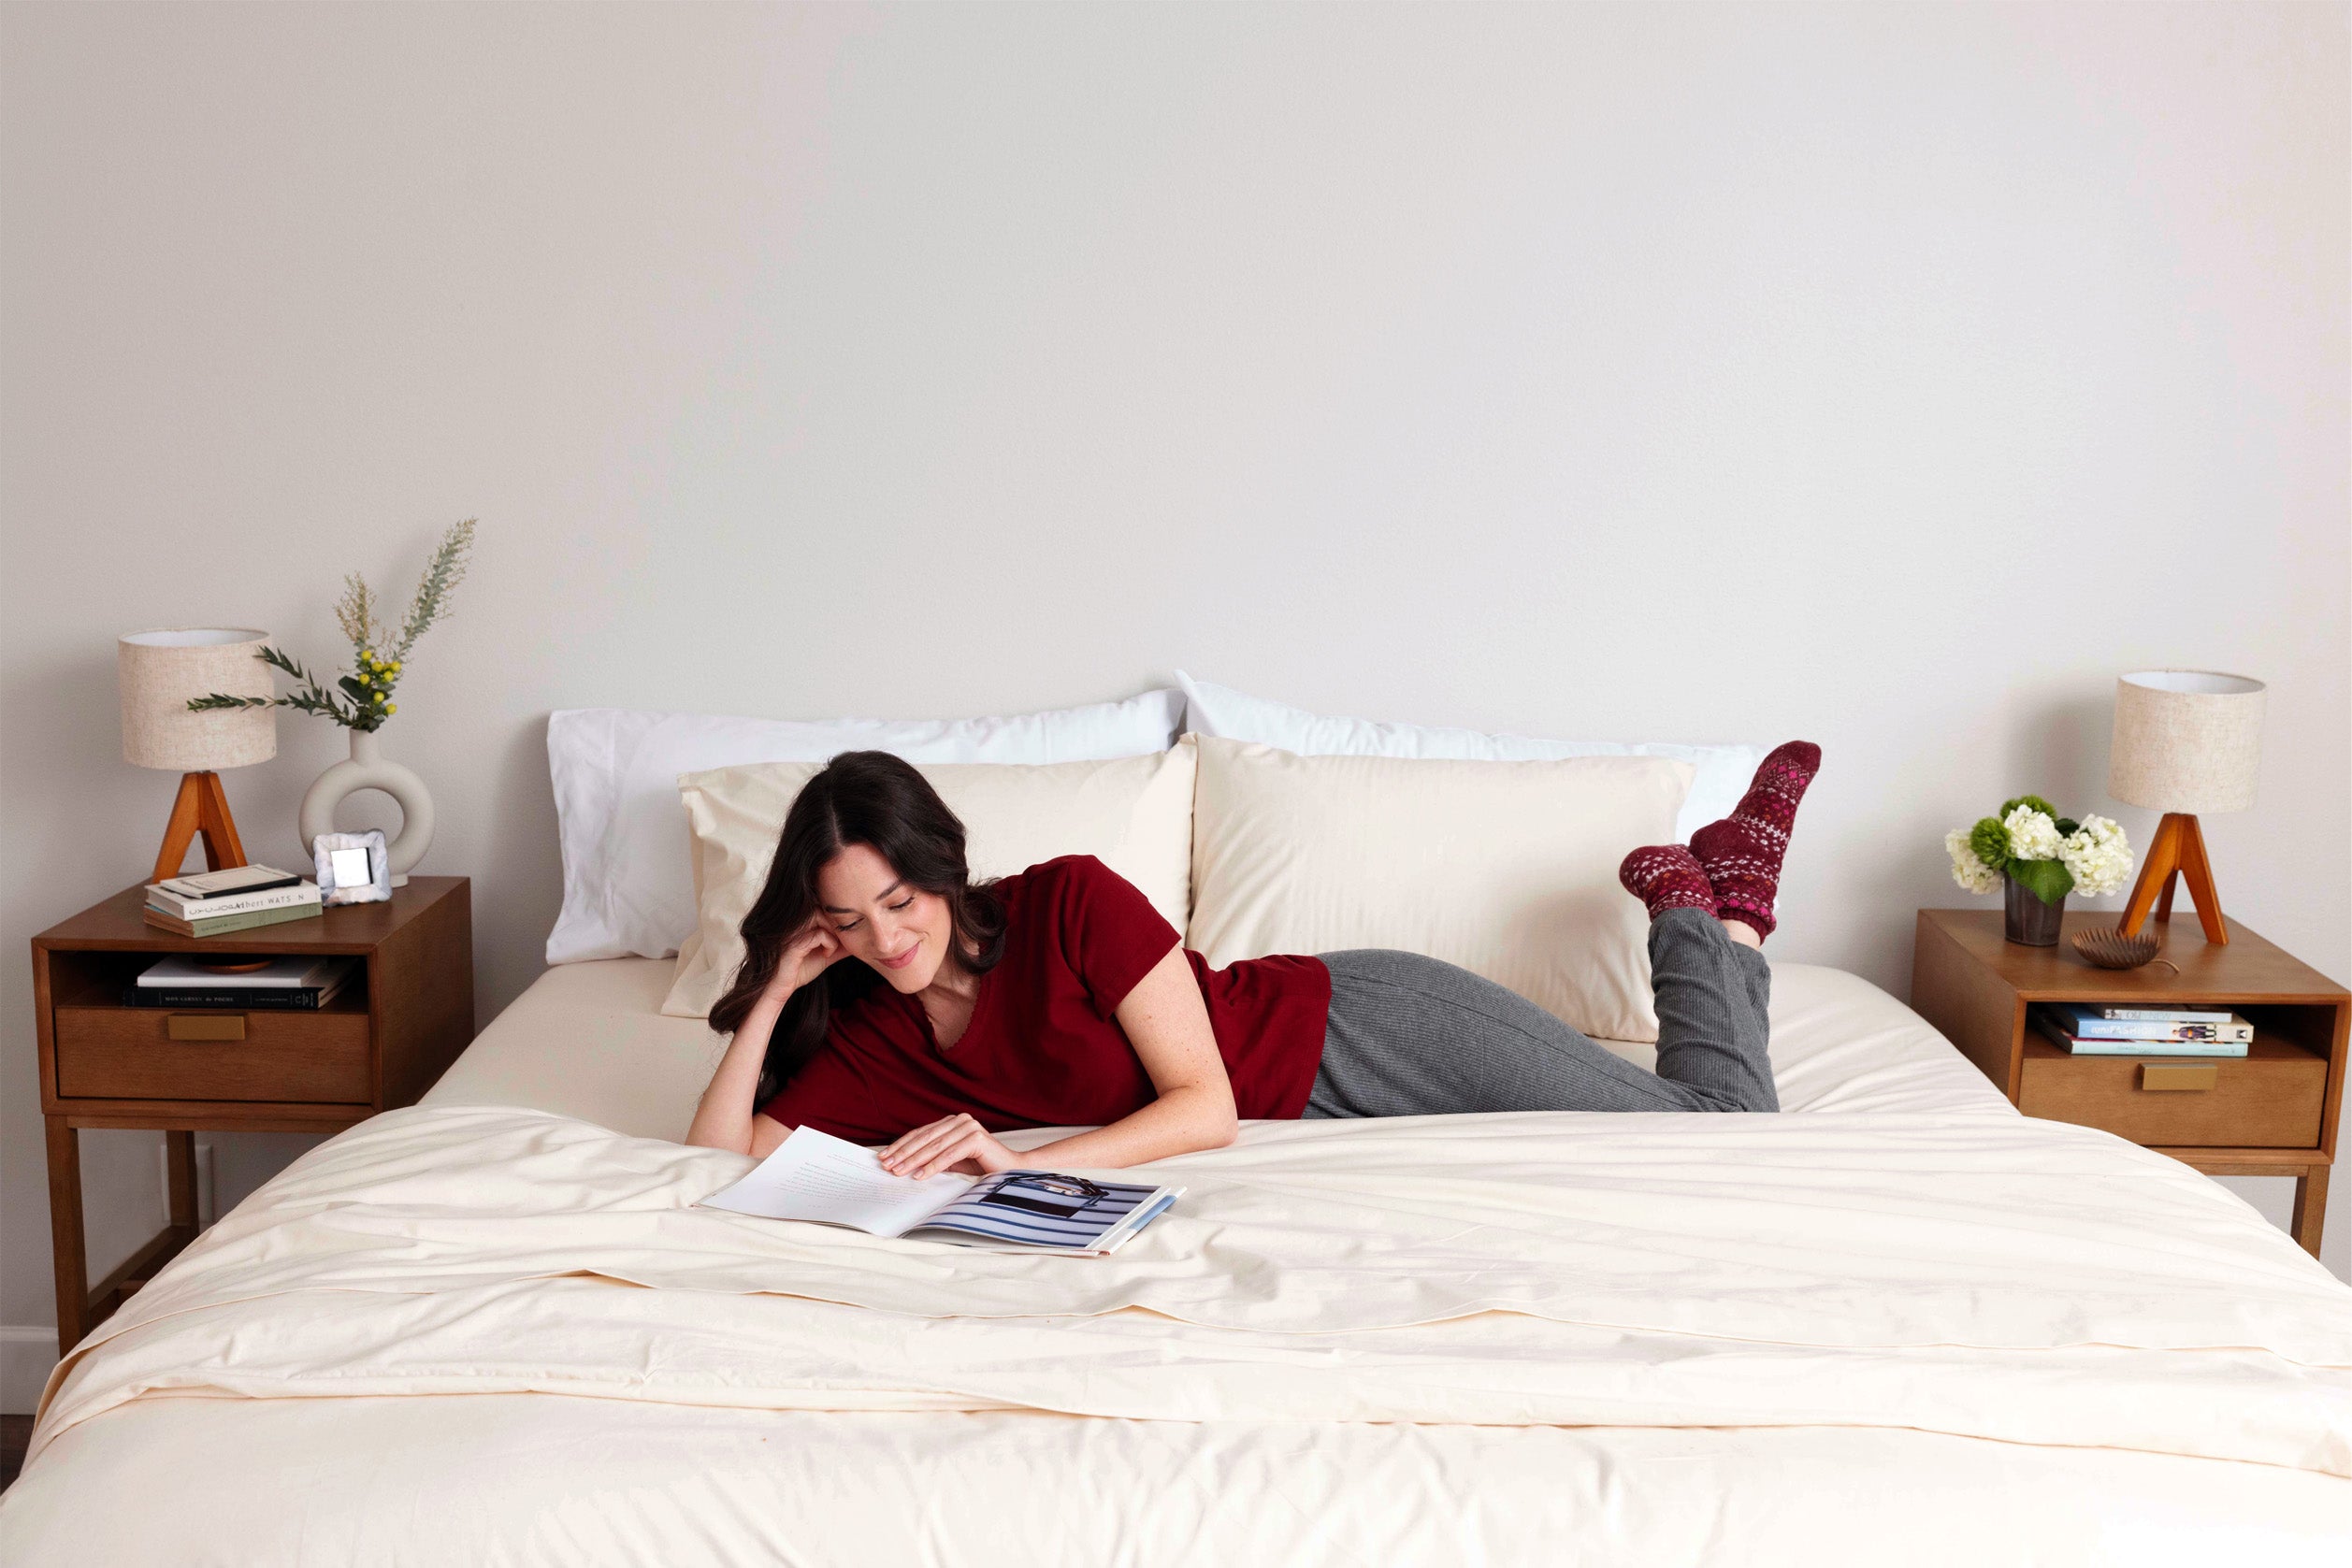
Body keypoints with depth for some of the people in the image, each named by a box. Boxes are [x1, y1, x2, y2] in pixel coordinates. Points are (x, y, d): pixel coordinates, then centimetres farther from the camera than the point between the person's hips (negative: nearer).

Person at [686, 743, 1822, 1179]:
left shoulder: (1071, 901, -23)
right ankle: (1696, 905, 28)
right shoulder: (865, 1045, -5)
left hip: (1358, 1031, -5)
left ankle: (1711, 906, 23)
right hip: (1330, 1123, 5)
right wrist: (776, 992, -16)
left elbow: (1207, 1107, -23)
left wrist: (1025, 1161, -32)